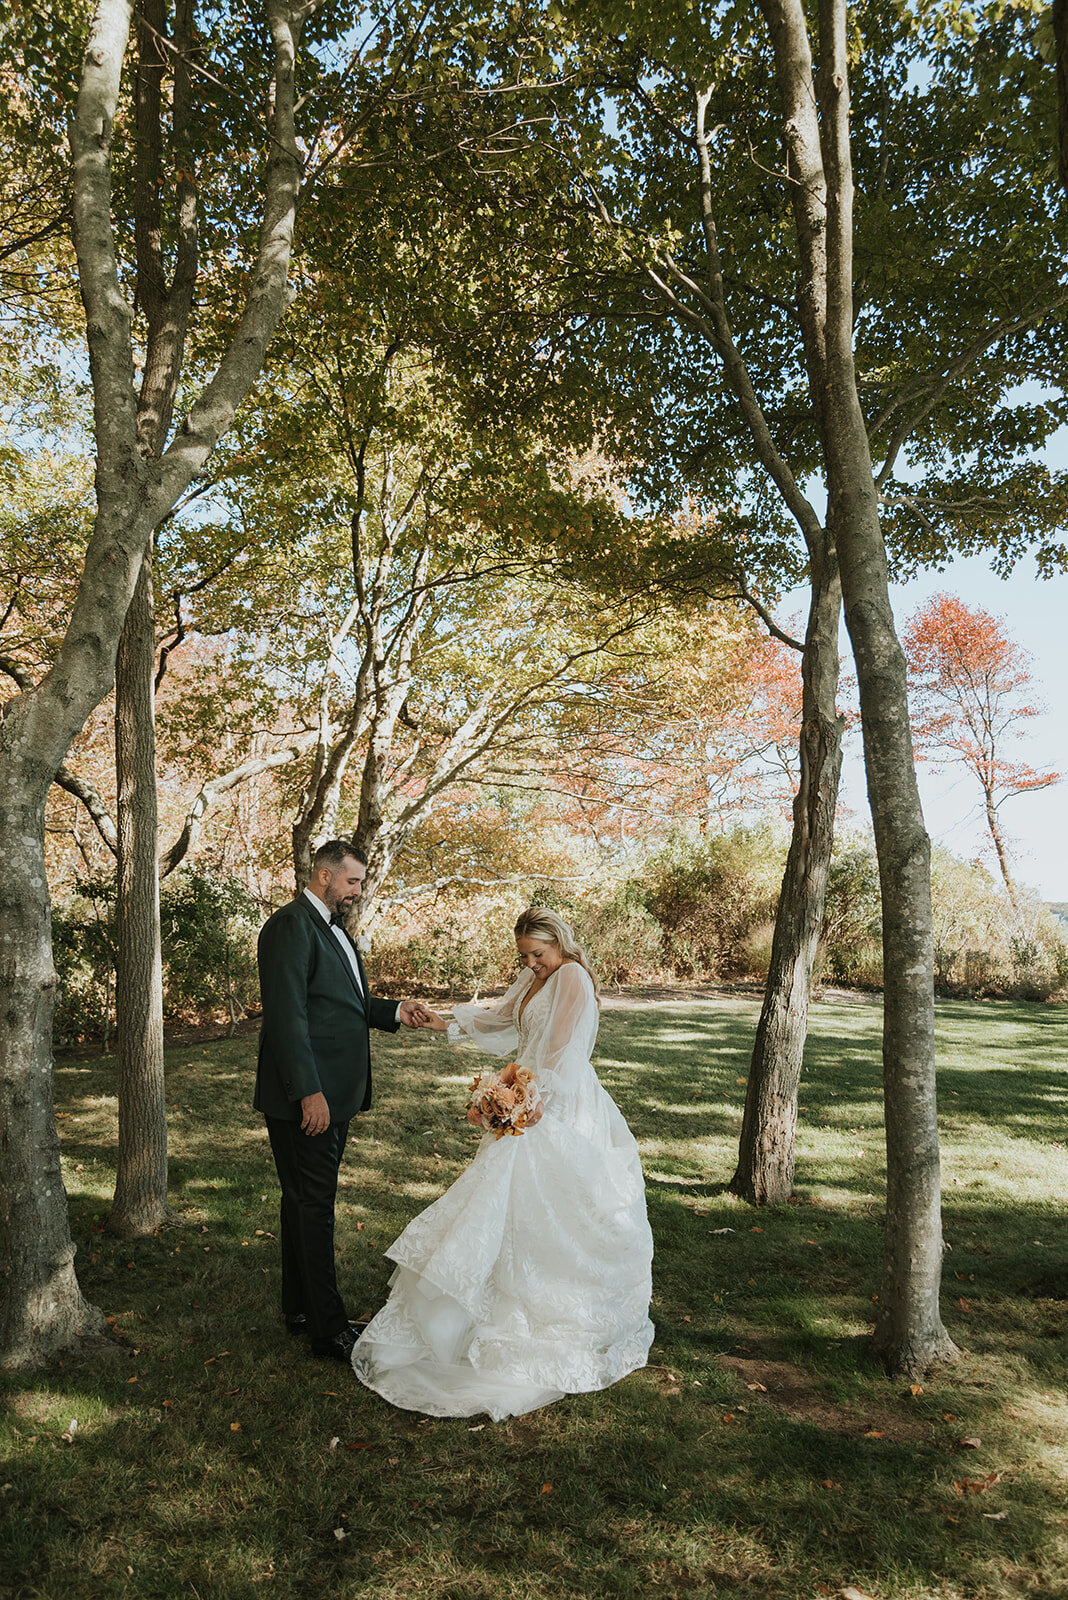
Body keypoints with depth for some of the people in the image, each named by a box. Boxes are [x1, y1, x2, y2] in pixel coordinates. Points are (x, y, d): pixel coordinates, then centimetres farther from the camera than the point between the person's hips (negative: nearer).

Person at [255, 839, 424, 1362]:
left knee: (306, 1202, 19)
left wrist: (393, 1011, 8)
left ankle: (299, 1307, 31)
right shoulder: (290, 926, -16)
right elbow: (286, 1015, -22)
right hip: (305, 1098, -10)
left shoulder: (332, 928, 16)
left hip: (333, 1095, 10)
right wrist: (309, 1092, -25)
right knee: (312, 1207, 0)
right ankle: (328, 1329, 9)